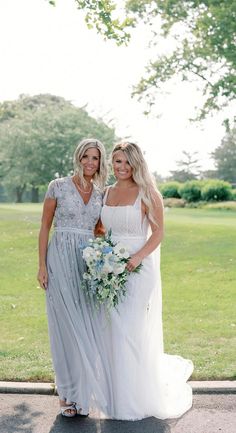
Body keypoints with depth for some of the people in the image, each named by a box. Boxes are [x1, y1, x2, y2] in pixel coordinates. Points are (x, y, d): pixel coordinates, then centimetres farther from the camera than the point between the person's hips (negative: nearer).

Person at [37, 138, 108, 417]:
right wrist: (42, 265, -6)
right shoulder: (58, 186, -1)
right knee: (66, 325, -2)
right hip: (61, 259, -3)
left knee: (86, 326, 3)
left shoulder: (101, 194, 10)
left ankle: (81, 390, 19)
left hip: (89, 262, 4)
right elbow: (45, 227, 0)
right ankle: (68, 393, 12)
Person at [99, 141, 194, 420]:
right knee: (114, 331, 10)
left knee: (135, 331, 0)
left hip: (139, 268, -5)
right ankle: (118, 395, 27)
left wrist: (137, 258, -21)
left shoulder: (147, 193, -6)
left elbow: (158, 233, -8)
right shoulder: (106, 193, 10)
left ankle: (139, 397, 19)